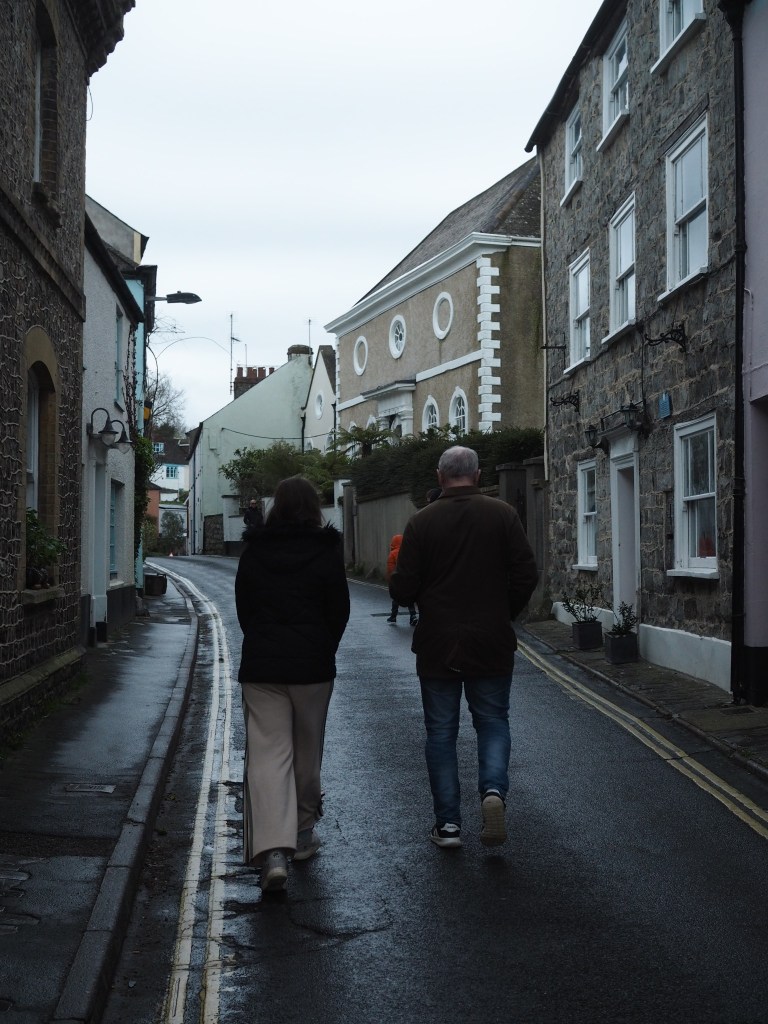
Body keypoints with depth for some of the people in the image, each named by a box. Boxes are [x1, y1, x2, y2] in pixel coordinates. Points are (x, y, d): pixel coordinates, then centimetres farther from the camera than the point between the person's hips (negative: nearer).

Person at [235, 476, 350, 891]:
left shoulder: (253, 551, 2)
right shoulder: (327, 551, -3)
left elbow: (243, 608, 7)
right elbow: (339, 611, 0)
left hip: (260, 667, 1)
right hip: (313, 668, 0)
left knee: (267, 753, -3)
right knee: (307, 752, 15)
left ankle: (272, 850, -18)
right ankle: (302, 834, 29)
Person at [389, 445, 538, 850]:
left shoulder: (422, 521, -5)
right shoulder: (502, 514, -3)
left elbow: (402, 590, -7)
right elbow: (526, 575, -5)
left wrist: (398, 579, 16)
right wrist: (504, 615, 11)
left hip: (436, 645, 0)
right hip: (491, 643, 1)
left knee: (441, 732, 10)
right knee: (493, 721, 14)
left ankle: (448, 823, 10)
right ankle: (493, 789, -11)